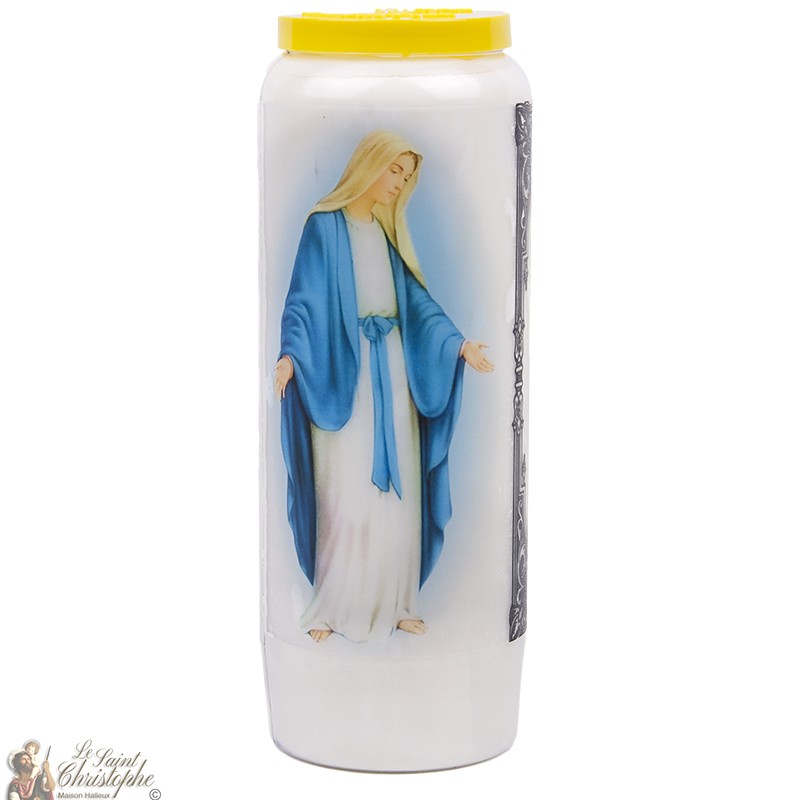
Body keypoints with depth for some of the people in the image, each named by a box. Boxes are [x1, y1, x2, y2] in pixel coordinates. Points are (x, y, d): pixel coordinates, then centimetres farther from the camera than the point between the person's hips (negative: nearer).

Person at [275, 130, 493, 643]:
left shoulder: (388, 233, 13)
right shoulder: (325, 226, -6)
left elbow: (417, 299, 12)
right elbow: (304, 299, -13)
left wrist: (457, 342, -1)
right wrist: (291, 355, -28)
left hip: (392, 373, 6)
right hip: (343, 373, -6)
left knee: (396, 489, 6)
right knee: (346, 493, -6)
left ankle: (391, 601, 14)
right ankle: (332, 607, 4)